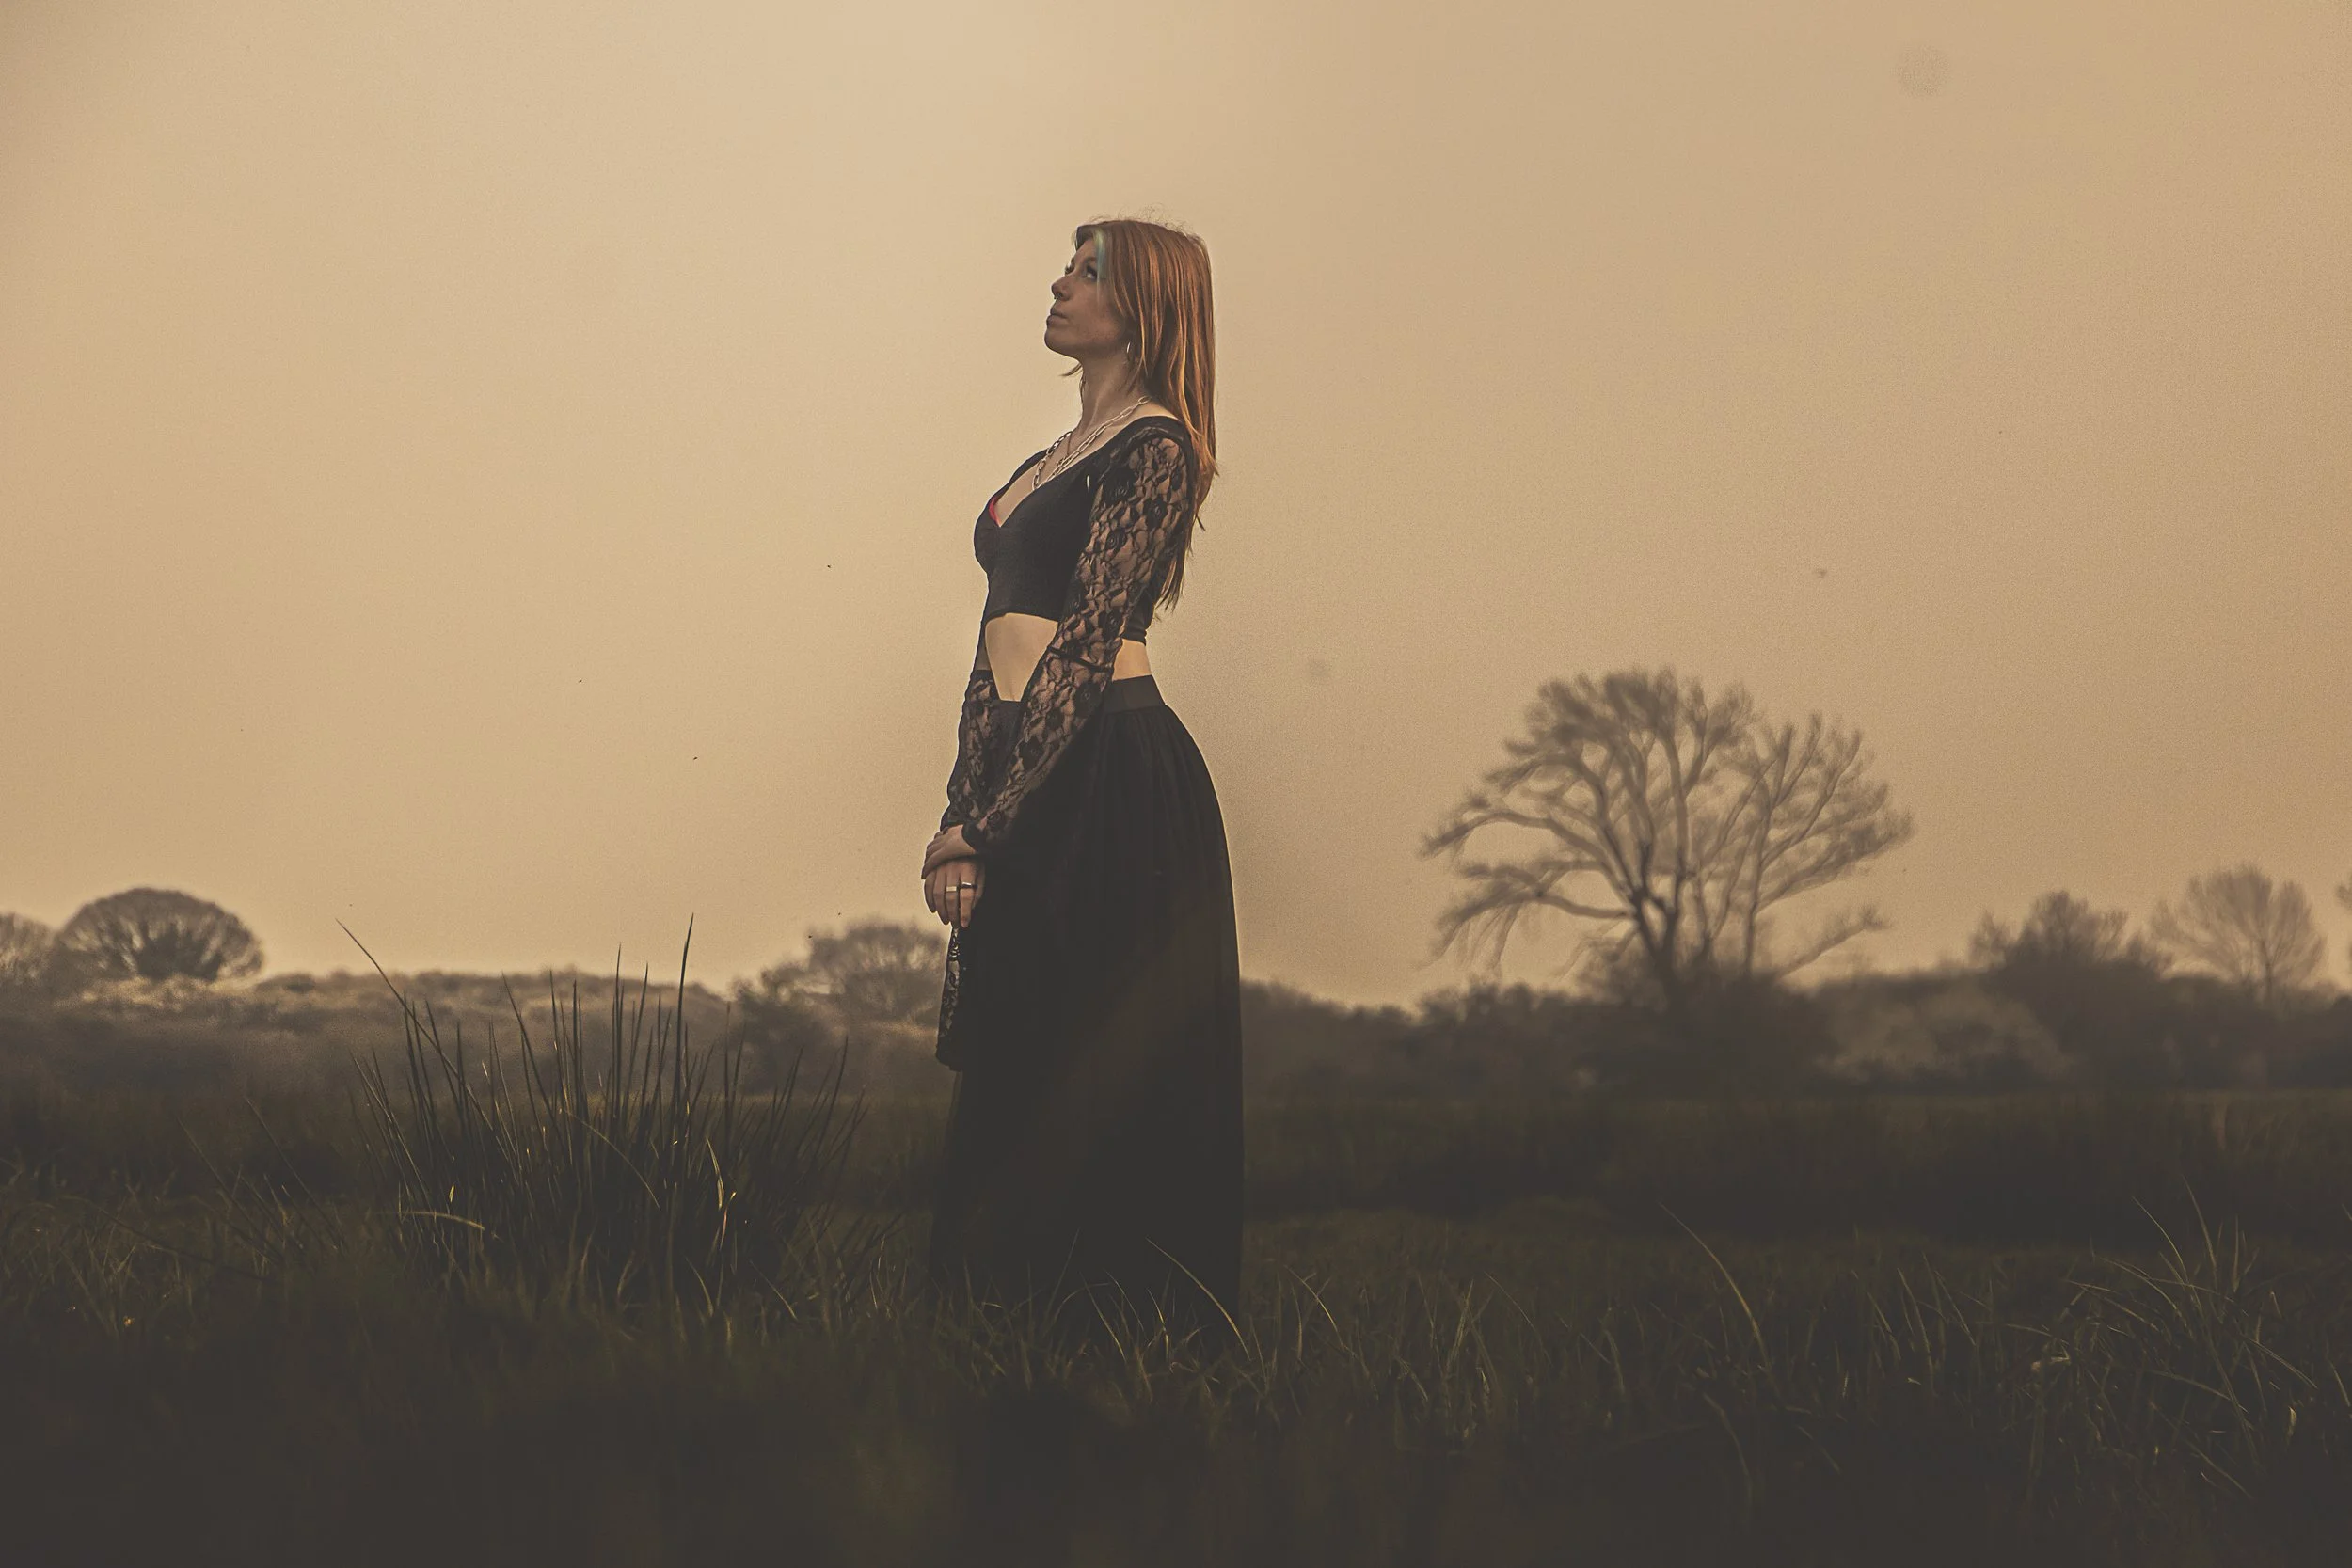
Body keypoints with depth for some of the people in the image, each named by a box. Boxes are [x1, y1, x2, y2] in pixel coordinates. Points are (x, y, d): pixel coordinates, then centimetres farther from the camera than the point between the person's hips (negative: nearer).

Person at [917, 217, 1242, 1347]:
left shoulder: (1151, 448, -8)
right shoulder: (1065, 454, 20)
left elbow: (1085, 648, -14)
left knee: (1089, 1094, -5)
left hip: (1109, 781, -9)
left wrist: (980, 827, -16)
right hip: (1033, 787, 9)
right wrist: (961, 811, 9)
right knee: (1011, 1089, 10)